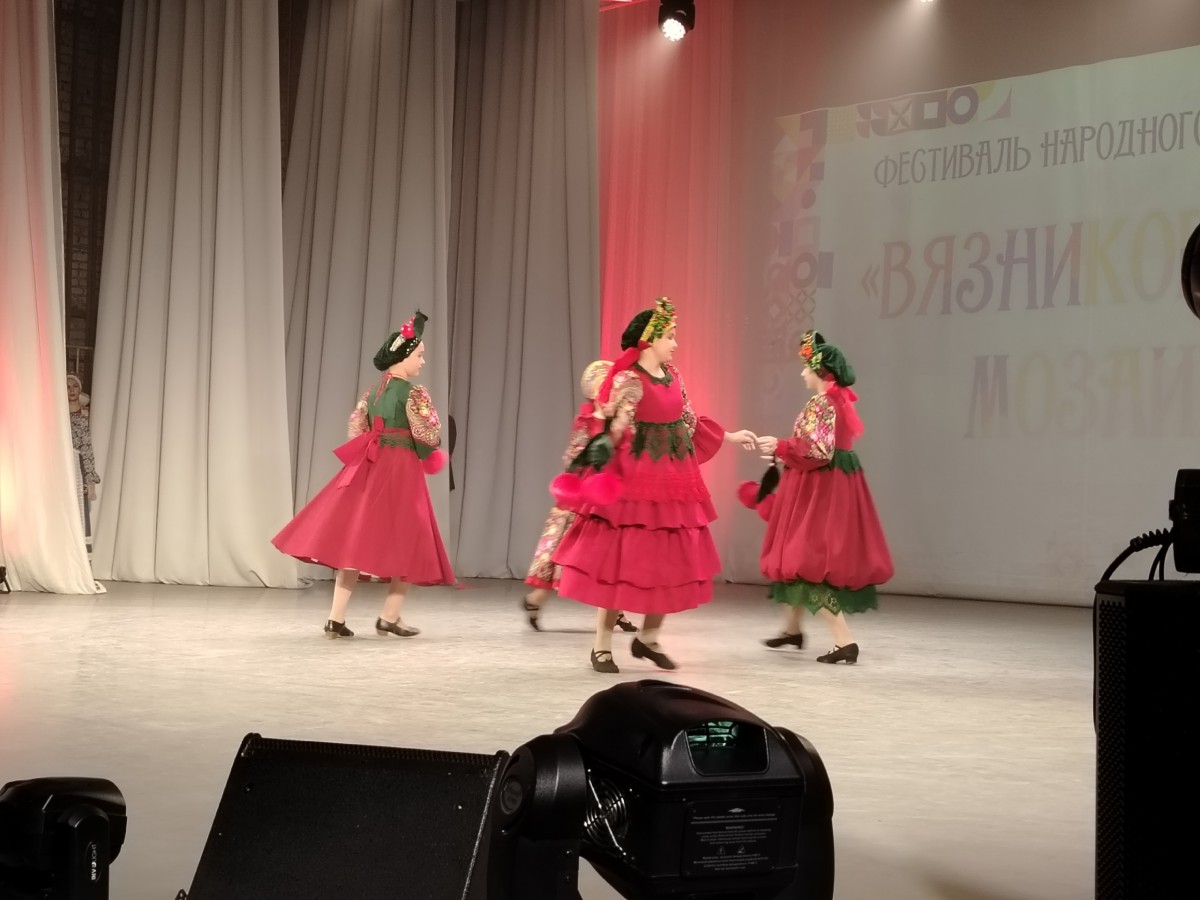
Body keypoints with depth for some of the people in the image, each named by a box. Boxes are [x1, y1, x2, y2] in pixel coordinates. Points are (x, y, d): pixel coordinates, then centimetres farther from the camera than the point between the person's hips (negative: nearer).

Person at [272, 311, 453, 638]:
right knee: (406, 543, 6)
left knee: (356, 539, 6)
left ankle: (336, 617, 3)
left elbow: (356, 432, 12)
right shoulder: (413, 393, -11)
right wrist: (432, 414, 8)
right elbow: (429, 438, -13)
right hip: (401, 470, -7)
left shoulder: (371, 392, 10)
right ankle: (389, 617, 6)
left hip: (368, 469, 7)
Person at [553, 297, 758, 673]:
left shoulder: (672, 376, 11)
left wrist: (729, 436, 27)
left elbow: (689, 422, 21)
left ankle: (648, 638, 23)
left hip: (674, 483, 8)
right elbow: (612, 431, -17)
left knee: (671, 563, 9)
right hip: (635, 484, -7)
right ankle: (602, 646, 7)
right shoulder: (628, 380, -12)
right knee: (622, 561, -4)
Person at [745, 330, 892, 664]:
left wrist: (780, 447, -13)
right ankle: (793, 629, 34)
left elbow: (818, 451, -25)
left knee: (810, 559, -5)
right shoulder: (839, 399, 11)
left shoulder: (820, 404, -17)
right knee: (806, 556, 20)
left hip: (820, 490, -10)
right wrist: (785, 453, 15)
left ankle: (845, 641, -10)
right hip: (837, 484, 10)